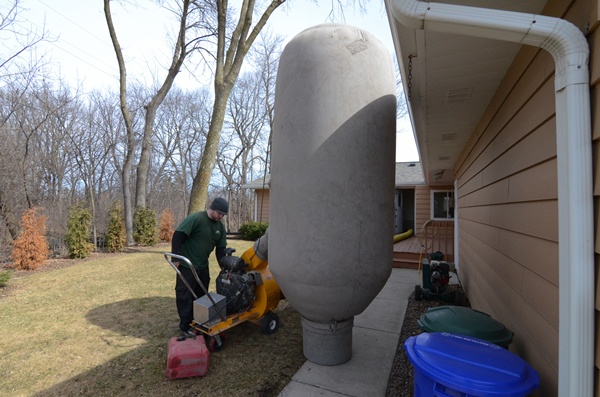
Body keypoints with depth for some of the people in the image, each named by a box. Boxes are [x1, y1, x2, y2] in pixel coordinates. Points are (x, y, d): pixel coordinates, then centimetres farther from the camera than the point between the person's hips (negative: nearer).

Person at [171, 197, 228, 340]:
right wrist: (176, 258, -21)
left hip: (203, 266, 8)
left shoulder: (220, 226, 2)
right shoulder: (195, 218, -20)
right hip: (187, 265, -7)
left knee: (201, 296, 17)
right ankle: (185, 328, 12)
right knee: (185, 297, -1)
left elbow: (220, 248, 7)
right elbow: (178, 236, -21)